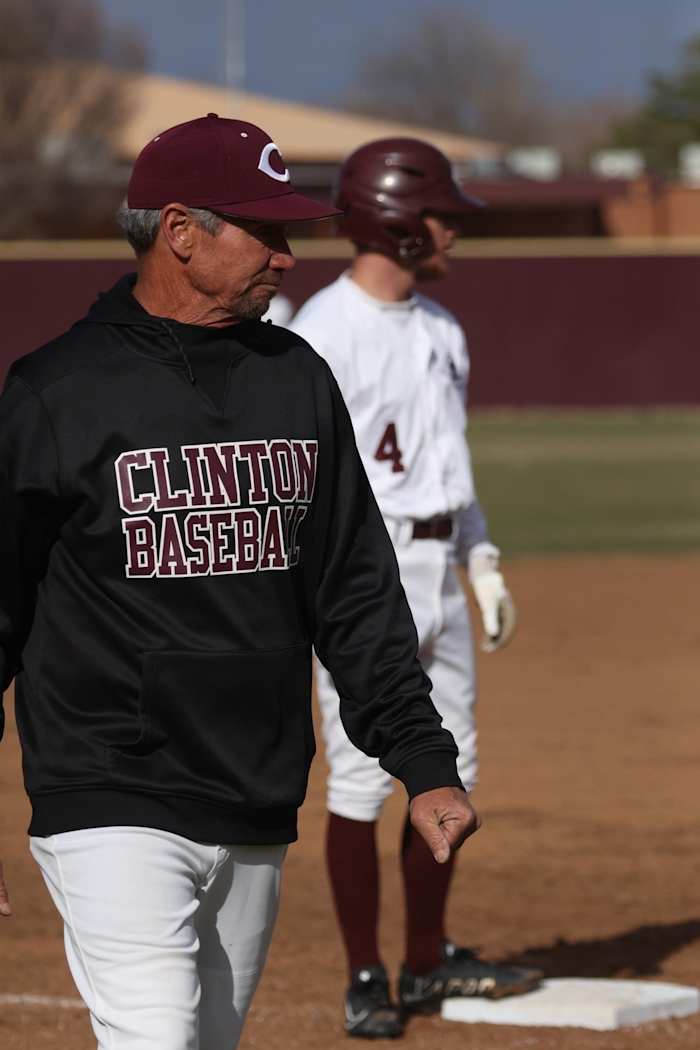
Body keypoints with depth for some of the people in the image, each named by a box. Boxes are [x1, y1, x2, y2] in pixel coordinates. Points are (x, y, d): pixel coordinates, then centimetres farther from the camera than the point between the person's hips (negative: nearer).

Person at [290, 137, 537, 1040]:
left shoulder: (440, 329, 13)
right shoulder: (324, 331, -13)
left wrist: (482, 562, 16)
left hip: (437, 570, 8)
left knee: (449, 769, 11)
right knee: (360, 778, -5)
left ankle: (428, 964, 22)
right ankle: (365, 980, 2)